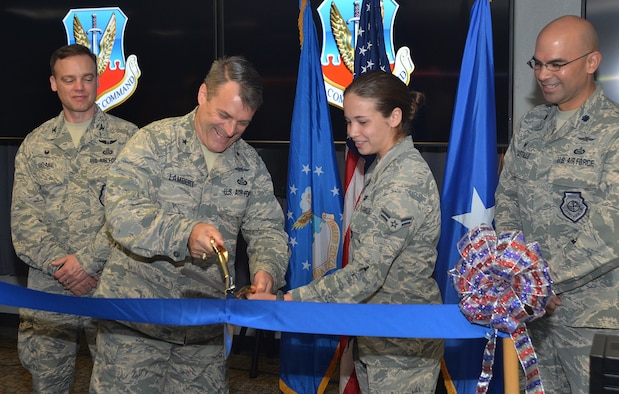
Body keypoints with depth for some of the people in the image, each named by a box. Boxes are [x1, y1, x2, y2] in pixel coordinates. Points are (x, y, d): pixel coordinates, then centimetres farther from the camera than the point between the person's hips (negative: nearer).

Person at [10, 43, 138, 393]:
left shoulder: (127, 138, 1)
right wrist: (59, 266, -10)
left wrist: (86, 260, -15)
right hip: (49, 284, 3)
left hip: (112, 283, -2)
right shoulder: (35, 144, 10)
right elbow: (23, 216, 3)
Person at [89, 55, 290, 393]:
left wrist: (267, 269, -16)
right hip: (136, 312, -4)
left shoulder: (251, 164, 6)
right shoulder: (154, 142, -8)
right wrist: (184, 234, -36)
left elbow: (267, 228, 6)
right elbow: (122, 214, -20)